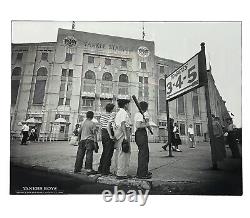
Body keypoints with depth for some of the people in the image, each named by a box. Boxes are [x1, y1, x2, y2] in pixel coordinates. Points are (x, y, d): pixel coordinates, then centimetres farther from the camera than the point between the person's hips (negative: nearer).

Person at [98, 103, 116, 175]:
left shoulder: (102, 115, 12)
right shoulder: (112, 115, -12)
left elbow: (101, 125, 14)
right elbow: (108, 126, -23)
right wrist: (111, 136, -19)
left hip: (103, 133, 8)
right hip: (108, 134, -8)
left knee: (104, 152, 19)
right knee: (108, 153, 1)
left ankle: (100, 169, 27)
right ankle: (105, 170, 9)